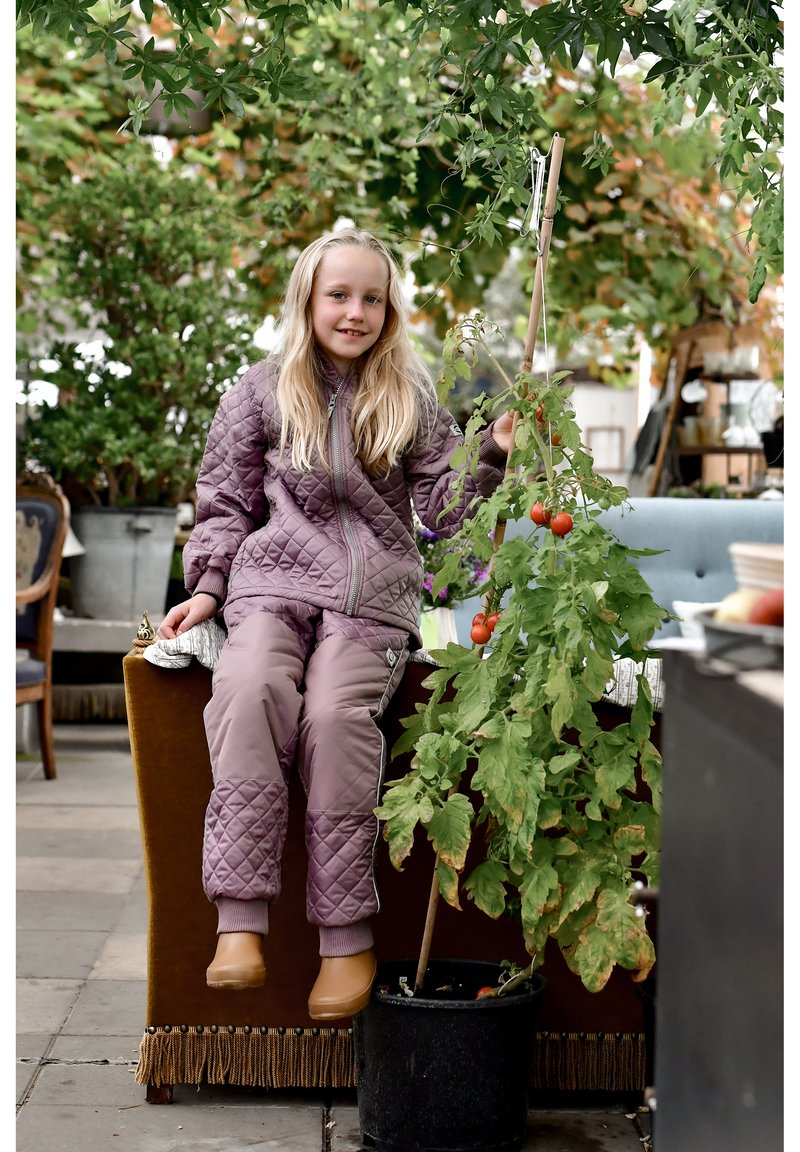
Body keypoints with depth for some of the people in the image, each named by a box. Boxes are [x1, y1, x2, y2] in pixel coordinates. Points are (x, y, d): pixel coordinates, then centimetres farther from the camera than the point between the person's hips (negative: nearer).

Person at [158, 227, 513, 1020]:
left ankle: (347, 936, -24)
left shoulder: (409, 397, 15)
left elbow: (443, 509, 11)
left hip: (373, 594, 0)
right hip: (274, 579, 0)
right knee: (249, 688, -32)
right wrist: (208, 587, 3)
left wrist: (491, 455, -4)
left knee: (336, 712, -30)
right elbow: (226, 502, 16)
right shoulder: (261, 391, 14)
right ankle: (240, 923, -34)